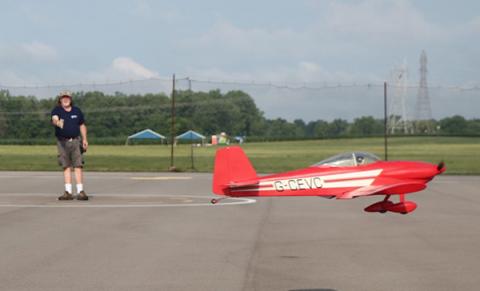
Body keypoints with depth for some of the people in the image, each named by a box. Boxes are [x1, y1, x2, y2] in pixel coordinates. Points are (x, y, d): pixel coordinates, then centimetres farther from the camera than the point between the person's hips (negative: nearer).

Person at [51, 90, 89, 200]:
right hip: (62, 142, -1)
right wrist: (58, 123, -48)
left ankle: (80, 191, -7)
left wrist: (84, 139, 11)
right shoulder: (57, 110, -2)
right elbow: (54, 119, -25)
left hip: (75, 141, 1)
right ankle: (68, 192, 3)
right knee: (66, 167, 1)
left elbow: (82, 125, 19)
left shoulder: (77, 111, 10)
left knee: (78, 166, -6)